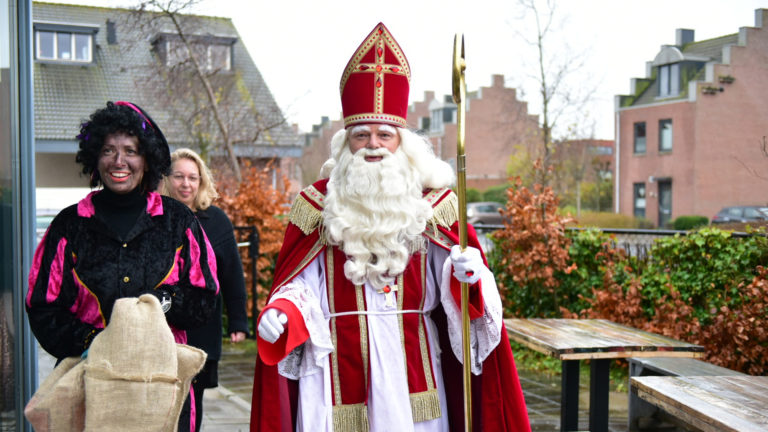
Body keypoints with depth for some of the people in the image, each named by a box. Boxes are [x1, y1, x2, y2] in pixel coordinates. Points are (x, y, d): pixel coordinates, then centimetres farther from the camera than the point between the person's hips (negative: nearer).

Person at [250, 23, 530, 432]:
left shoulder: (432, 202, 5)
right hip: (340, 371, -1)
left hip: (412, 364, 1)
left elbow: (451, 281, 2)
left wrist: (470, 274, -20)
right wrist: (280, 313, -16)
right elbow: (302, 284, 3)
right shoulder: (319, 204, 3)